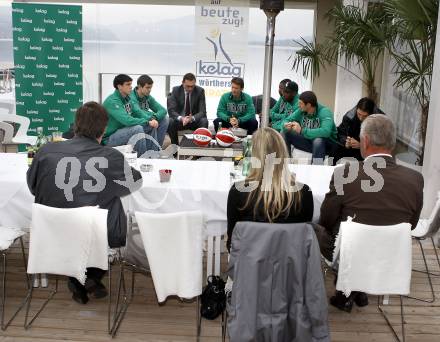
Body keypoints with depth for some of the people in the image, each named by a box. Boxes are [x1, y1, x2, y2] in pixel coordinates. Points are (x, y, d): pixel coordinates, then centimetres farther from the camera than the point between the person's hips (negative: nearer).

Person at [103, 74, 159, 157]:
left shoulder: (128, 98, 6)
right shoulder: (112, 101, -22)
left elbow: (138, 112, 2)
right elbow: (126, 120, -31)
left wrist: (150, 119, -18)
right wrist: (147, 122, -26)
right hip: (110, 138, -9)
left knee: (151, 127, 4)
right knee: (137, 128, -31)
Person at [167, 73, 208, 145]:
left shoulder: (200, 91, -8)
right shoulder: (176, 90, -7)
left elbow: (202, 111, -12)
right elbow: (171, 110, -13)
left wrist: (192, 118, -34)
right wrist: (181, 118, -35)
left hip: (194, 120, 0)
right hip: (180, 120, 0)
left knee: (204, 121, -31)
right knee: (169, 122, -31)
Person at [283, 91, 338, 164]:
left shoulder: (324, 112, -23)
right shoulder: (301, 111, -6)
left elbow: (325, 132, -39)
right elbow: (287, 120, 2)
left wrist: (302, 131, -40)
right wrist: (286, 125, -24)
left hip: (326, 144, -6)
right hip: (308, 141, 6)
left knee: (318, 140, -39)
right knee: (286, 132, -8)